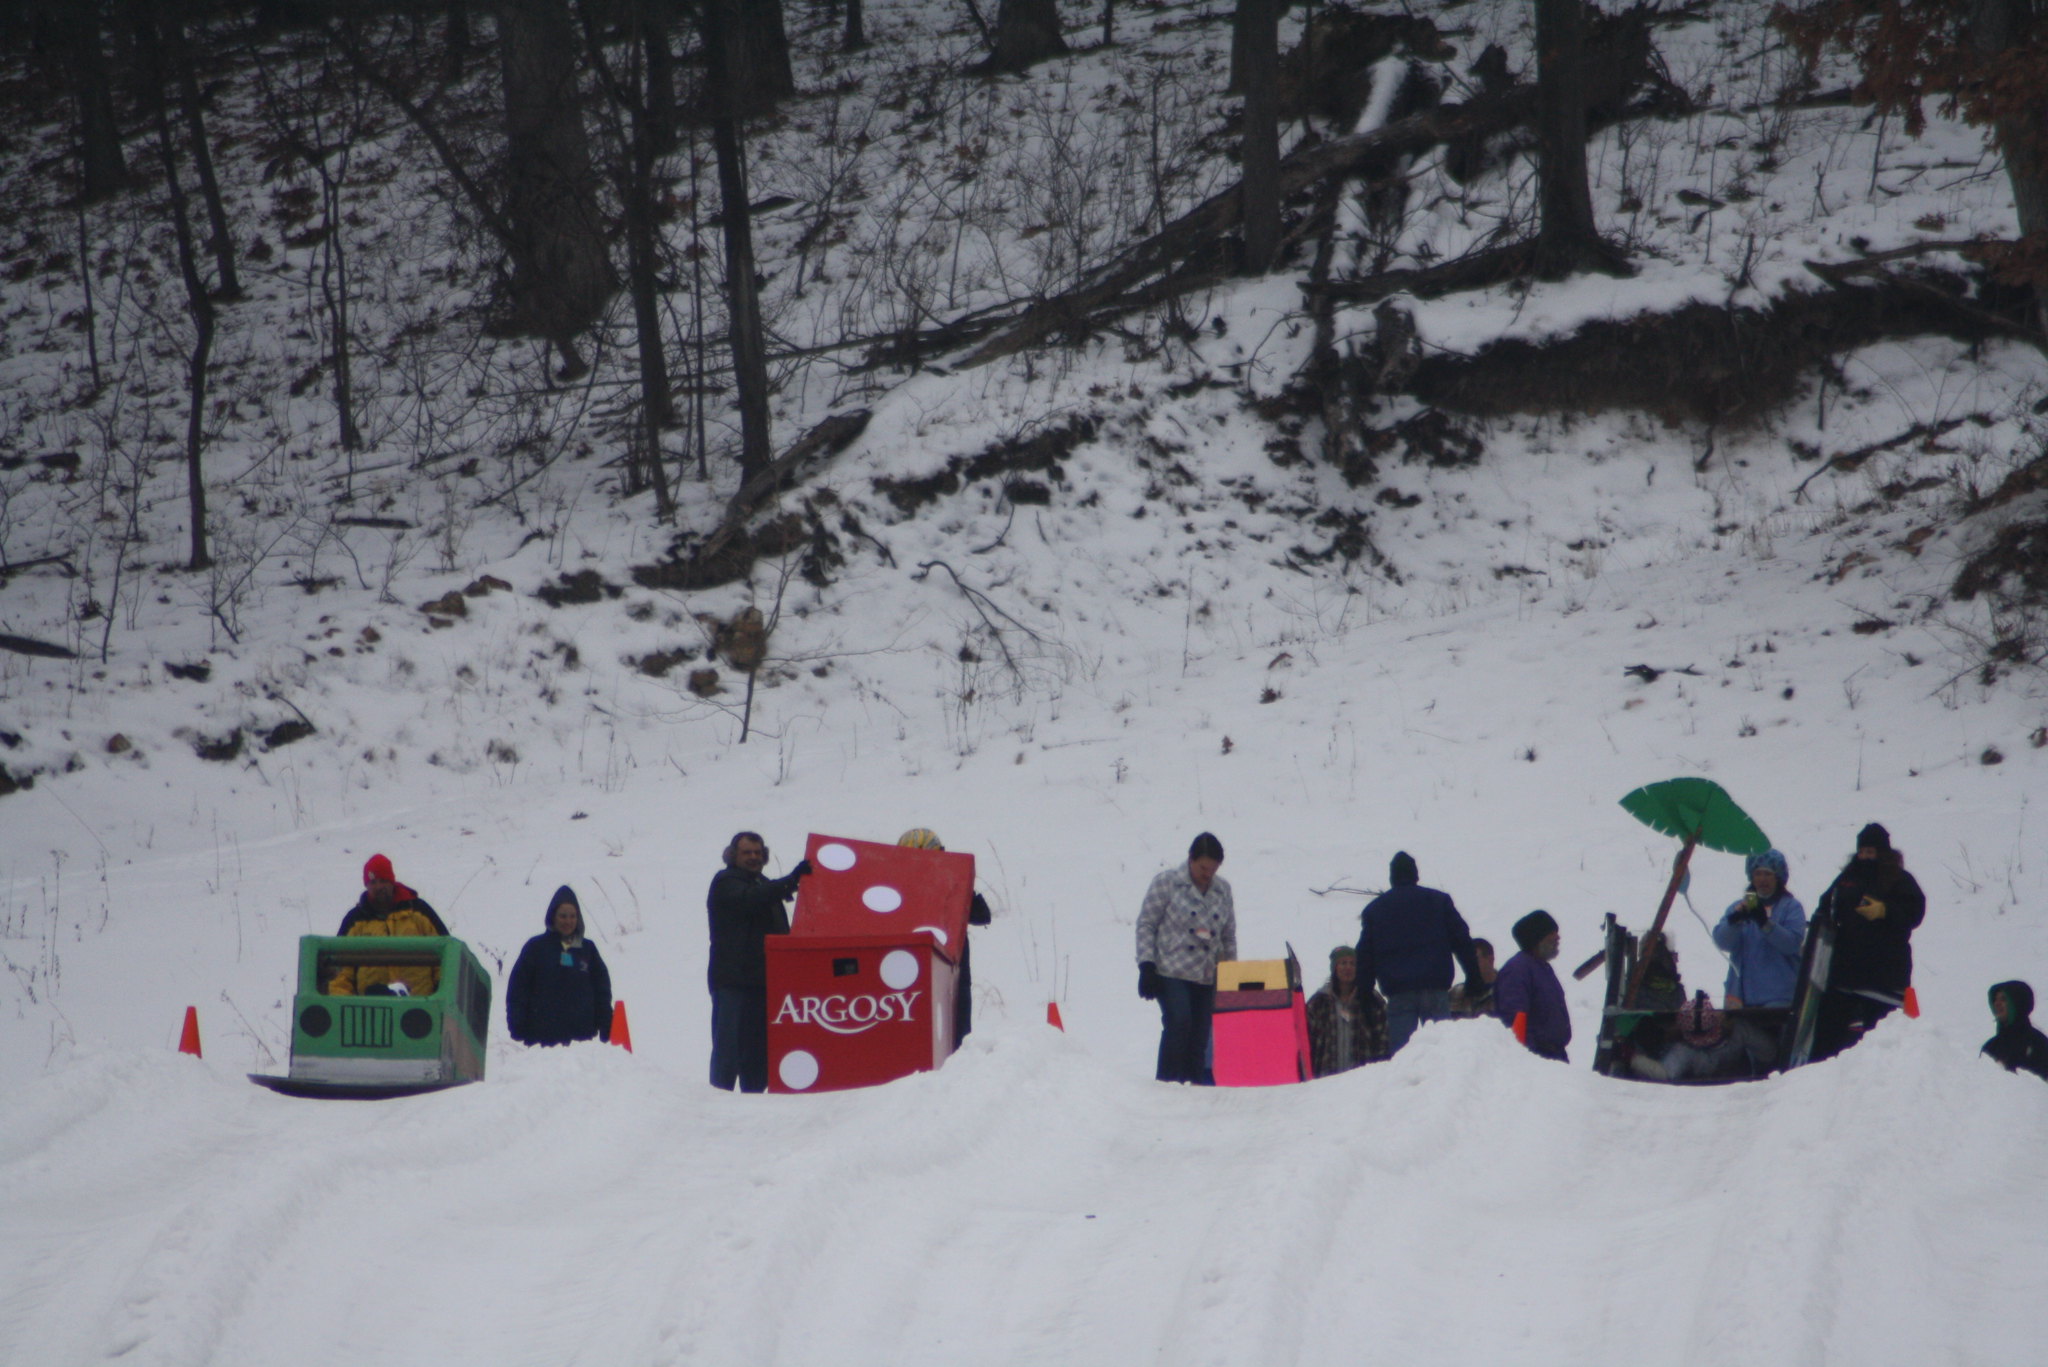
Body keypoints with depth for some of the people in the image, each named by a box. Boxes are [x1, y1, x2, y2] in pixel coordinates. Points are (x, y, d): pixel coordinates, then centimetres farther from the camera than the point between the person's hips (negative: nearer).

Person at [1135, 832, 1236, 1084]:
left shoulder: (1223, 890, 12)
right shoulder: (1167, 883, -1)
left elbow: (1228, 936, 20)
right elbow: (1146, 924, -1)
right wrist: (1146, 966, -9)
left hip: (1207, 978, 4)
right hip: (1172, 972, -4)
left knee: (1199, 1035, 1)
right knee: (1179, 1022, -20)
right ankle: (1169, 1080, -16)